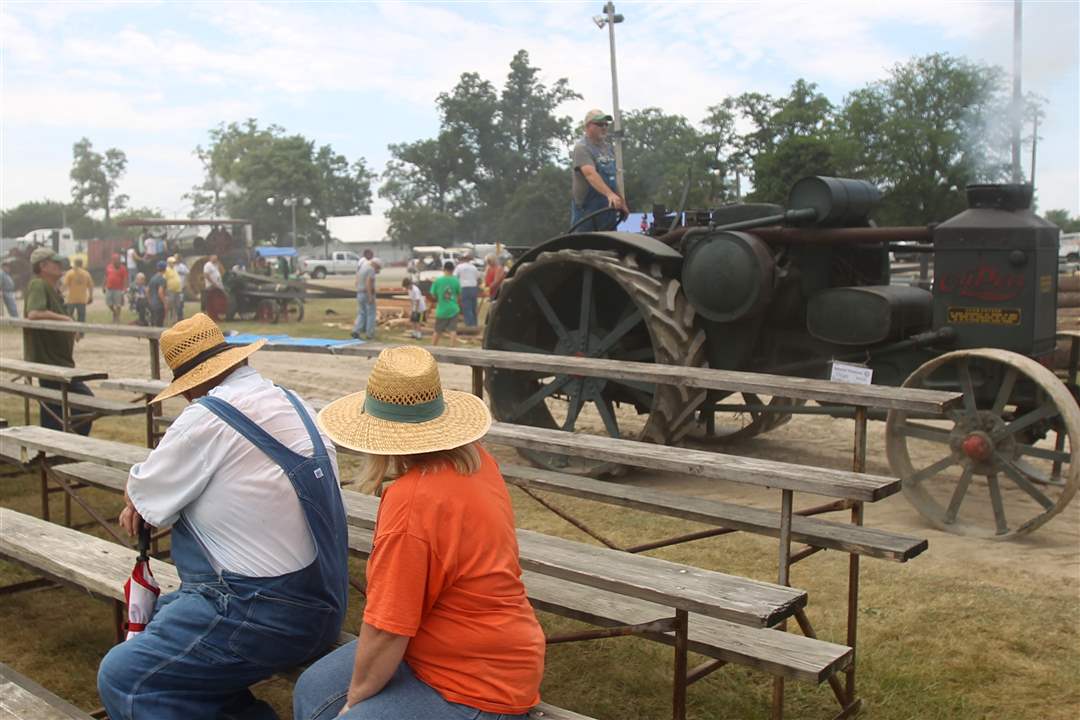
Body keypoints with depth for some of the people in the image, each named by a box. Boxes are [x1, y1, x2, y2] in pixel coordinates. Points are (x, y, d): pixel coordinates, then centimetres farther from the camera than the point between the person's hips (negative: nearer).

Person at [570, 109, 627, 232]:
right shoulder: (582, 148, -13)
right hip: (586, 208, -8)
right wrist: (609, 194, -43)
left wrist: (622, 202, 16)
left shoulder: (608, 147, 14)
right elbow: (590, 174, -29)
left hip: (608, 208, 8)